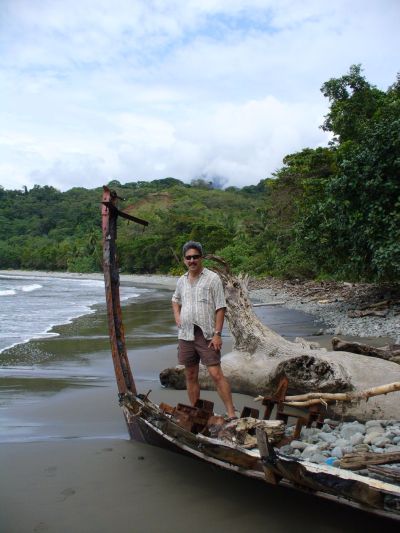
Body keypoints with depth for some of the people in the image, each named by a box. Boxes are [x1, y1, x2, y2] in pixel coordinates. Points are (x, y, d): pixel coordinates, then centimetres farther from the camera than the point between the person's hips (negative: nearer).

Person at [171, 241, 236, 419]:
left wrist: (217, 334, -16)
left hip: (206, 335, -5)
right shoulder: (182, 281, 12)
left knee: (216, 374, -11)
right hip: (185, 335, 6)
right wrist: (177, 316, 11)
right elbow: (175, 301, 31)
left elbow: (220, 308, -9)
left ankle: (231, 413, -6)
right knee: (190, 376, 12)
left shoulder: (212, 278, -5)